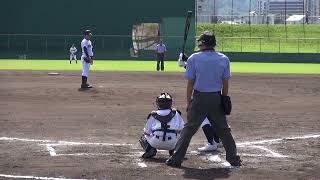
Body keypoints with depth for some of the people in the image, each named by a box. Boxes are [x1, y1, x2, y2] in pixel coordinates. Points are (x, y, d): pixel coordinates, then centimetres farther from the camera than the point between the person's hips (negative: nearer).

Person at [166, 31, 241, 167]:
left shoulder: (194, 58, -6)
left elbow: (190, 83, -5)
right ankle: (234, 159, 14)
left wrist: (189, 101, 4)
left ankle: (176, 159, 0)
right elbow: (225, 84, 3)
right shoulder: (224, 59, 1)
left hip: (199, 98, -2)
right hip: (216, 98, 2)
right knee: (223, 129, 12)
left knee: (189, 128, 2)